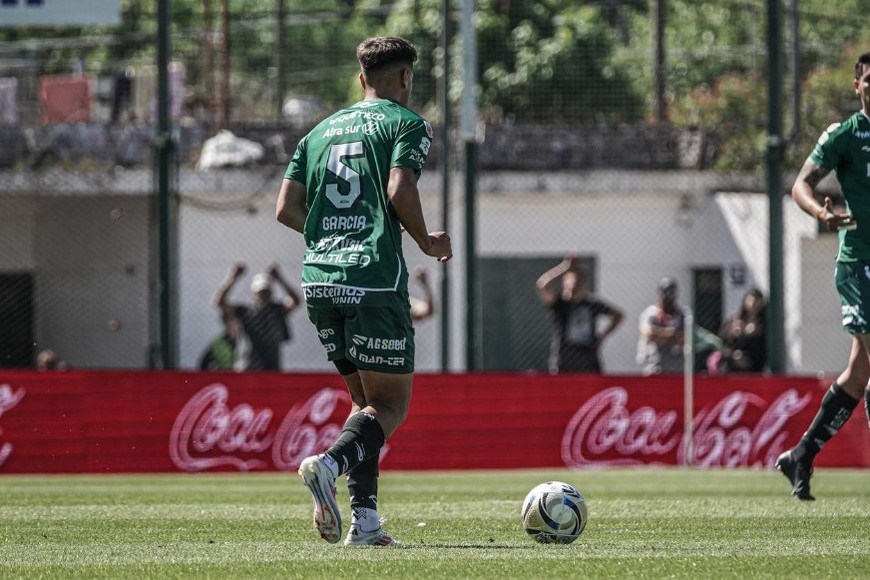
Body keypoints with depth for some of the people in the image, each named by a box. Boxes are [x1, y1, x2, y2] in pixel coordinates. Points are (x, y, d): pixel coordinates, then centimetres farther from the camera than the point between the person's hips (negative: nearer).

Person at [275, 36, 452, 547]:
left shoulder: (322, 131, 20)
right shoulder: (407, 124, 2)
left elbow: (287, 209, 13)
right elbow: (400, 190, -14)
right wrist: (427, 242, 2)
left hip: (319, 277, 6)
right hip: (375, 276, -6)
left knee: (366, 399, 16)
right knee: (392, 404, 1)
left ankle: (365, 519, 4)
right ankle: (330, 463, -27)